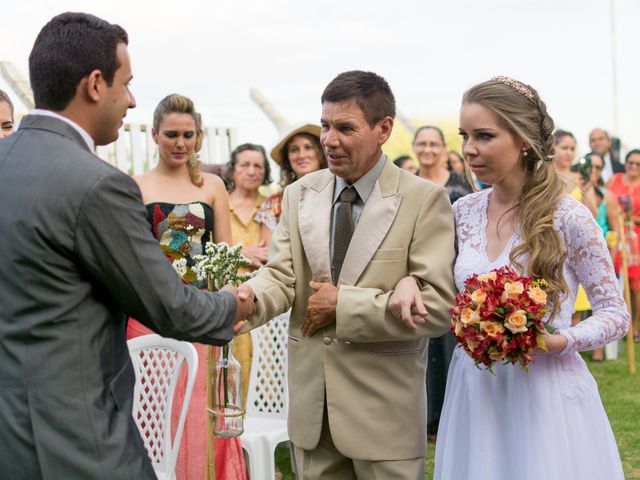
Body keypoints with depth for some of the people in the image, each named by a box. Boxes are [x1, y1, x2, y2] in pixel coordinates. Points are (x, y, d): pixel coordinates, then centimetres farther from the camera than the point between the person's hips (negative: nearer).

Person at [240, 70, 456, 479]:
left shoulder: (424, 200, -9)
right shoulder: (300, 195, 6)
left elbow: (438, 307, -16)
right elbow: (281, 276, -1)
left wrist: (343, 304, -18)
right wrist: (245, 299, -23)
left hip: (384, 411, -4)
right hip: (311, 404, 4)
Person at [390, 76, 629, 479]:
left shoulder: (569, 217, -11)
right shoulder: (464, 212, 3)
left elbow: (616, 314, -5)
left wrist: (559, 341, -21)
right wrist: (410, 281, -6)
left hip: (545, 390, -4)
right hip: (474, 390, 4)